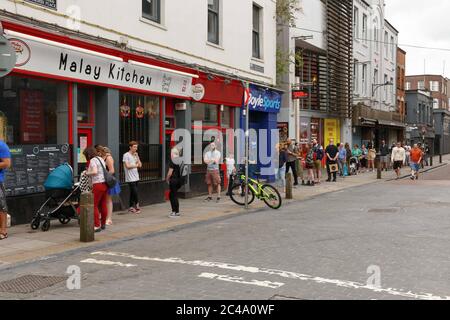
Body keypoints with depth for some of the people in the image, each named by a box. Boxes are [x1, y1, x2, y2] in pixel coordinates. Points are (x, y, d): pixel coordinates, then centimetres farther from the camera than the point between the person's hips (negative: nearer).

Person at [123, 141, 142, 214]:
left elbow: (140, 165, 10)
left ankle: (131, 207, 16)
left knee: (133, 193, 10)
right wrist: (136, 165, -1)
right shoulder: (126, 155, -8)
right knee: (135, 193, -10)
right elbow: (127, 166, -15)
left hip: (136, 177, 7)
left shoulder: (135, 155, 14)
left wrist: (137, 157, 0)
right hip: (130, 178, -7)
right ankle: (137, 206, 0)